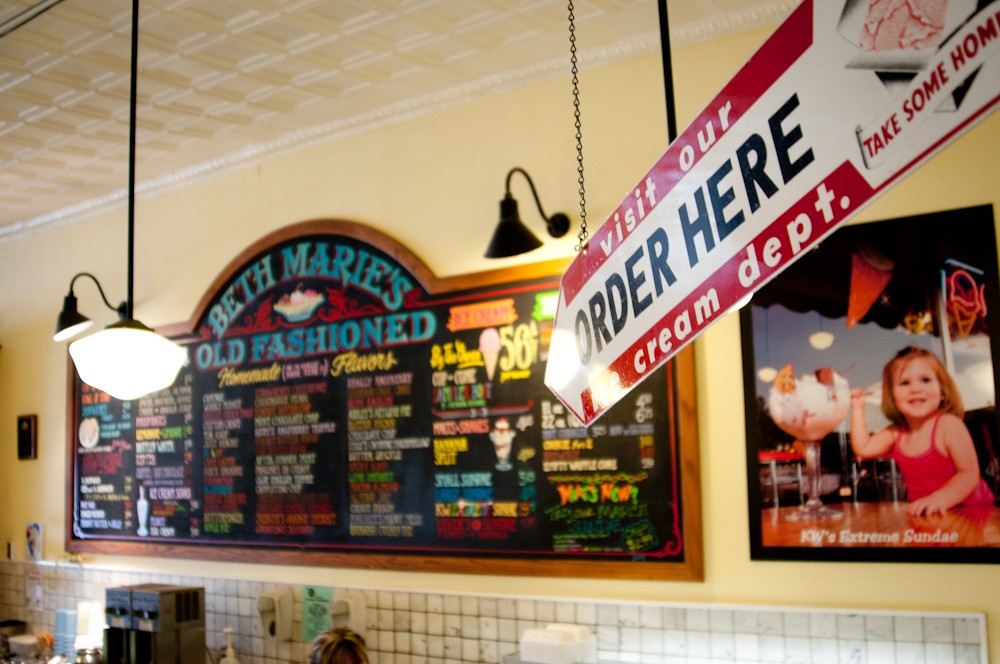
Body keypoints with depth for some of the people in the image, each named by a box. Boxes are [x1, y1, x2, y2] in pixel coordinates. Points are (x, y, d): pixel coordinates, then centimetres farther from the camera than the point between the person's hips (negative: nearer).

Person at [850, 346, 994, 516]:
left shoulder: (948, 425, -11)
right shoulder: (896, 433, 6)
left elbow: (969, 474, -17)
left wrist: (940, 499, -32)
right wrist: (858, 409, 4)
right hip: (922, 514, 5)